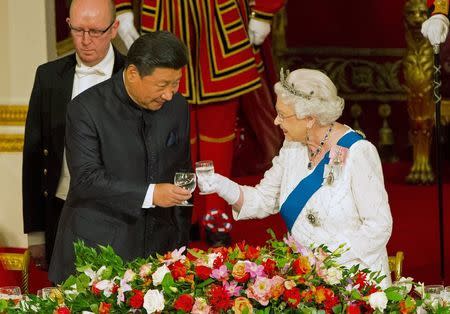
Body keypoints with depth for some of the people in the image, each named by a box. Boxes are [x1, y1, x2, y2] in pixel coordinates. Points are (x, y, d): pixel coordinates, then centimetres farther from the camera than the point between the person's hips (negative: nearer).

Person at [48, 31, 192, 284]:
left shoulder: (177, 107, 5)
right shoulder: (87, 109, -10)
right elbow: (86, 179, -16)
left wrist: (182, 247, 12)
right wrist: (150, 195, -23)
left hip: (158, 249, 4)